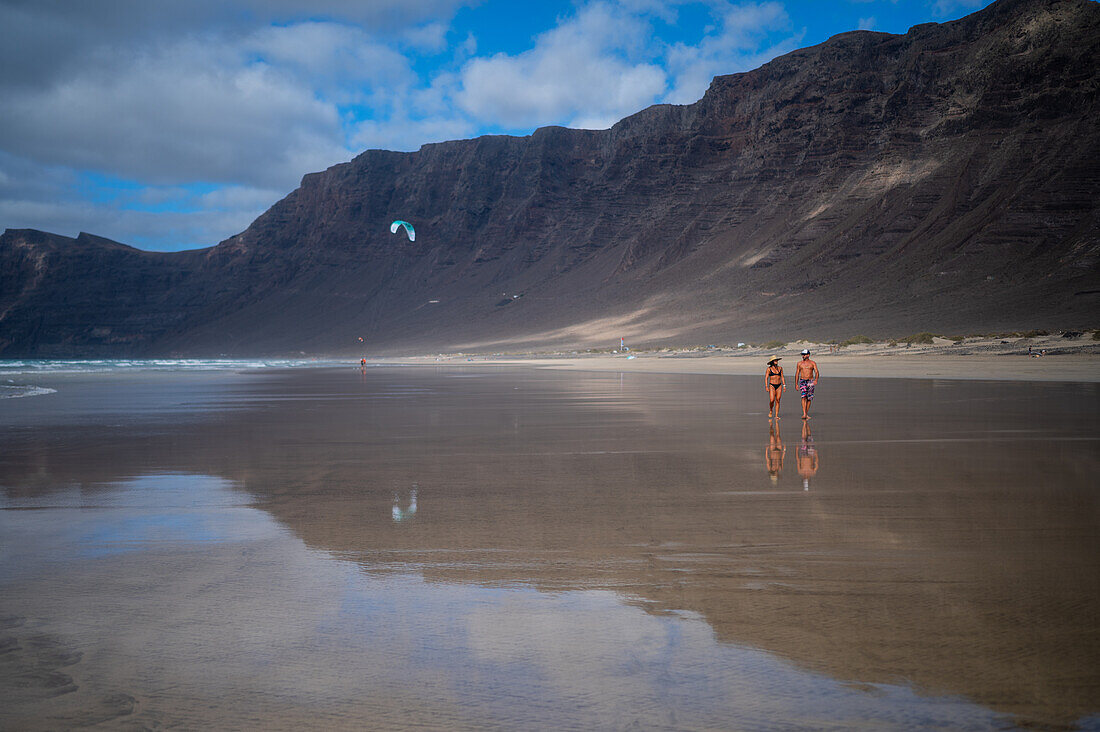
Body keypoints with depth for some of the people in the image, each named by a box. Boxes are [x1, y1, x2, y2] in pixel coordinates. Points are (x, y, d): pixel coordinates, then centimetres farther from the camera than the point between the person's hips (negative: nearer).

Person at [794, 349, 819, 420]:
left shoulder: (812, 363, 3)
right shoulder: (799, 363, 8)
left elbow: (817, 372, -6)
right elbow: (797, 374, 12)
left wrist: (816, 380, -25)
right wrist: (796, 384, 6)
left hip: (810, 381, 0)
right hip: (802, 381, 0)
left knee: (809, 398, 4)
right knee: (804, 396, -17)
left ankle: (807, 414, 18)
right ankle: (804, 414, -24)